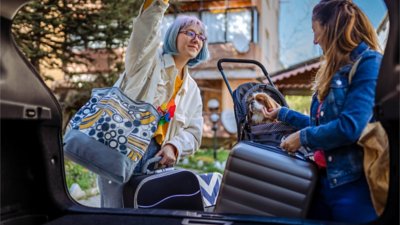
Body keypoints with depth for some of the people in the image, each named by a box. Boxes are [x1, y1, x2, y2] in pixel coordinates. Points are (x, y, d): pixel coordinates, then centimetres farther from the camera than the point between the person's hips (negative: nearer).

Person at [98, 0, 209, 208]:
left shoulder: (192, 89, 16)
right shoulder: (150, 59, 4)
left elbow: (193, 133, 11)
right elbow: (147, 28, -17)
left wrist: (174, 147, -9)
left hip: (154, 161, 5)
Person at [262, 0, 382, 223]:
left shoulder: (369, 63, -12)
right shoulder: (335, 70, 16)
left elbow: (351, 127, -23)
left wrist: (303, 137, -10)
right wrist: (281, 113, 27)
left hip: (355, 182, -9)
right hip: (324, 179, 9)